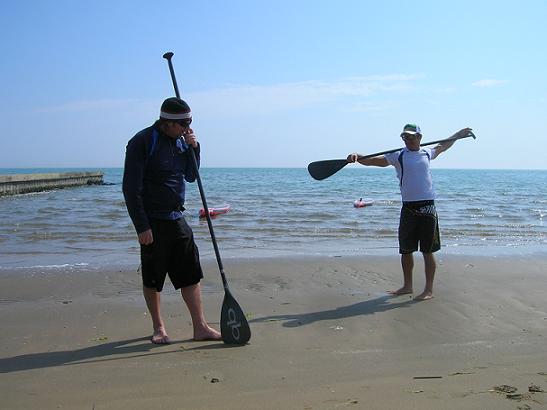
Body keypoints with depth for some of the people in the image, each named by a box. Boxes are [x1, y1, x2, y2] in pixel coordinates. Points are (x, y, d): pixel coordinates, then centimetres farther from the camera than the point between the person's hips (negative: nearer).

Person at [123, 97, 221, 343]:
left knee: (191, 275, 5)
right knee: (152, 279, 7)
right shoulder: (142, 142, -12)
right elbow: (131, 189, -14)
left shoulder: (181, 139, 9)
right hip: (153, 222, -6)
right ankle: (158, 327, 24)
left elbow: (191, 177, 17)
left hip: (177, 220, 6)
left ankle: (200, 327, 11)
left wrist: (193, 149, 0)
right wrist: (141, 226, -18)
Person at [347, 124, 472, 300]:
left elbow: (442, 146, 32)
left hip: (427, 207, 0)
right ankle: (407, 286, 25)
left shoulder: (427, 152, 9)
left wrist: (458, 135, 42)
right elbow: (374, 160, -11)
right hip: (408, 208, 0)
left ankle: (429, 290, 9)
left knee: (428, 251, 1)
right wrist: (357, 158, -29)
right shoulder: (398, 156, 2)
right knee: (406, 250, 9)